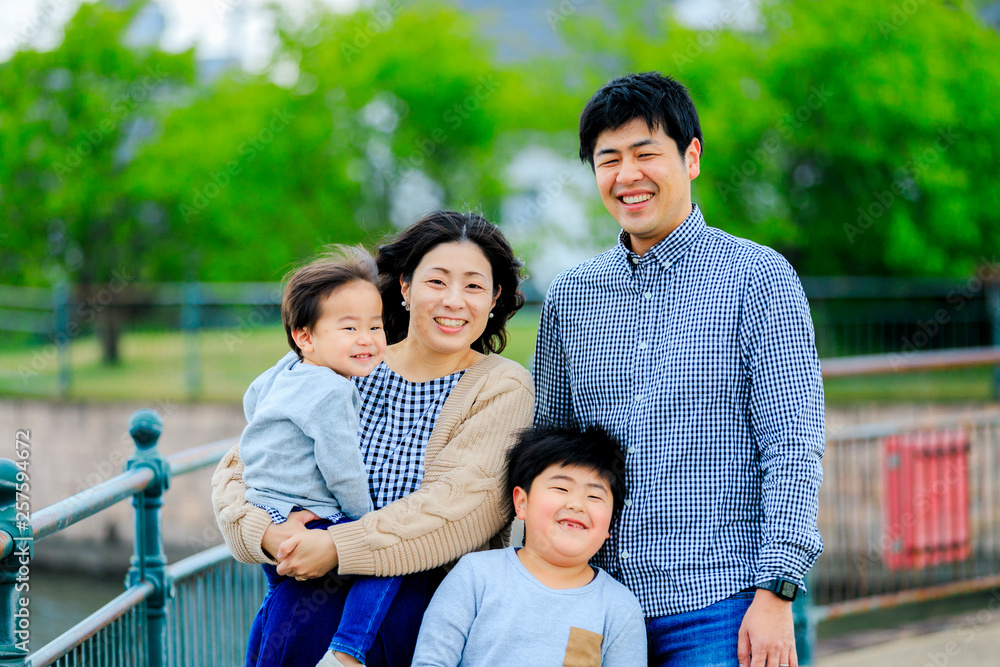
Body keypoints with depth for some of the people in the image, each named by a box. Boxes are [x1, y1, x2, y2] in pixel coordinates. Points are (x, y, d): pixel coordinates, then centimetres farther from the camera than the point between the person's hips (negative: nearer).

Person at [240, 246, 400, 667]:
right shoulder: (332, 392, -21)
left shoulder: (286, 371, 10)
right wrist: (367, 517, -5)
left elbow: (252, 399, 29)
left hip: (267, 524, 10)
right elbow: (343, 471, -20)